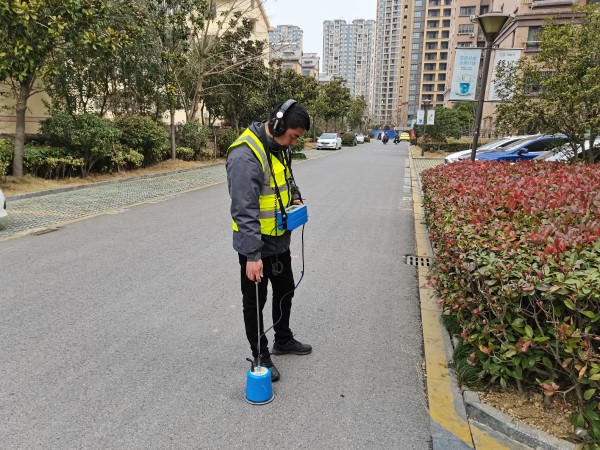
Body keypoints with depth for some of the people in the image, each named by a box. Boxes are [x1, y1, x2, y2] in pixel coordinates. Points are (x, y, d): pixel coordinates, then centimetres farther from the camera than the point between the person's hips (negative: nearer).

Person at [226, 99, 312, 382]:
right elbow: (244, 210, -31)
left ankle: (283, 340, 45)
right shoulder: (246, 155, -27)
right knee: (255, 302, 9)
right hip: (256, 245, -9)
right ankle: (260, 357, 28)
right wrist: (252, 255, -32)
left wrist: (295, 198, 9)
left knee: (285, 291, 23)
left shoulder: (279, 146, 2)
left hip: (279, 240, 9)